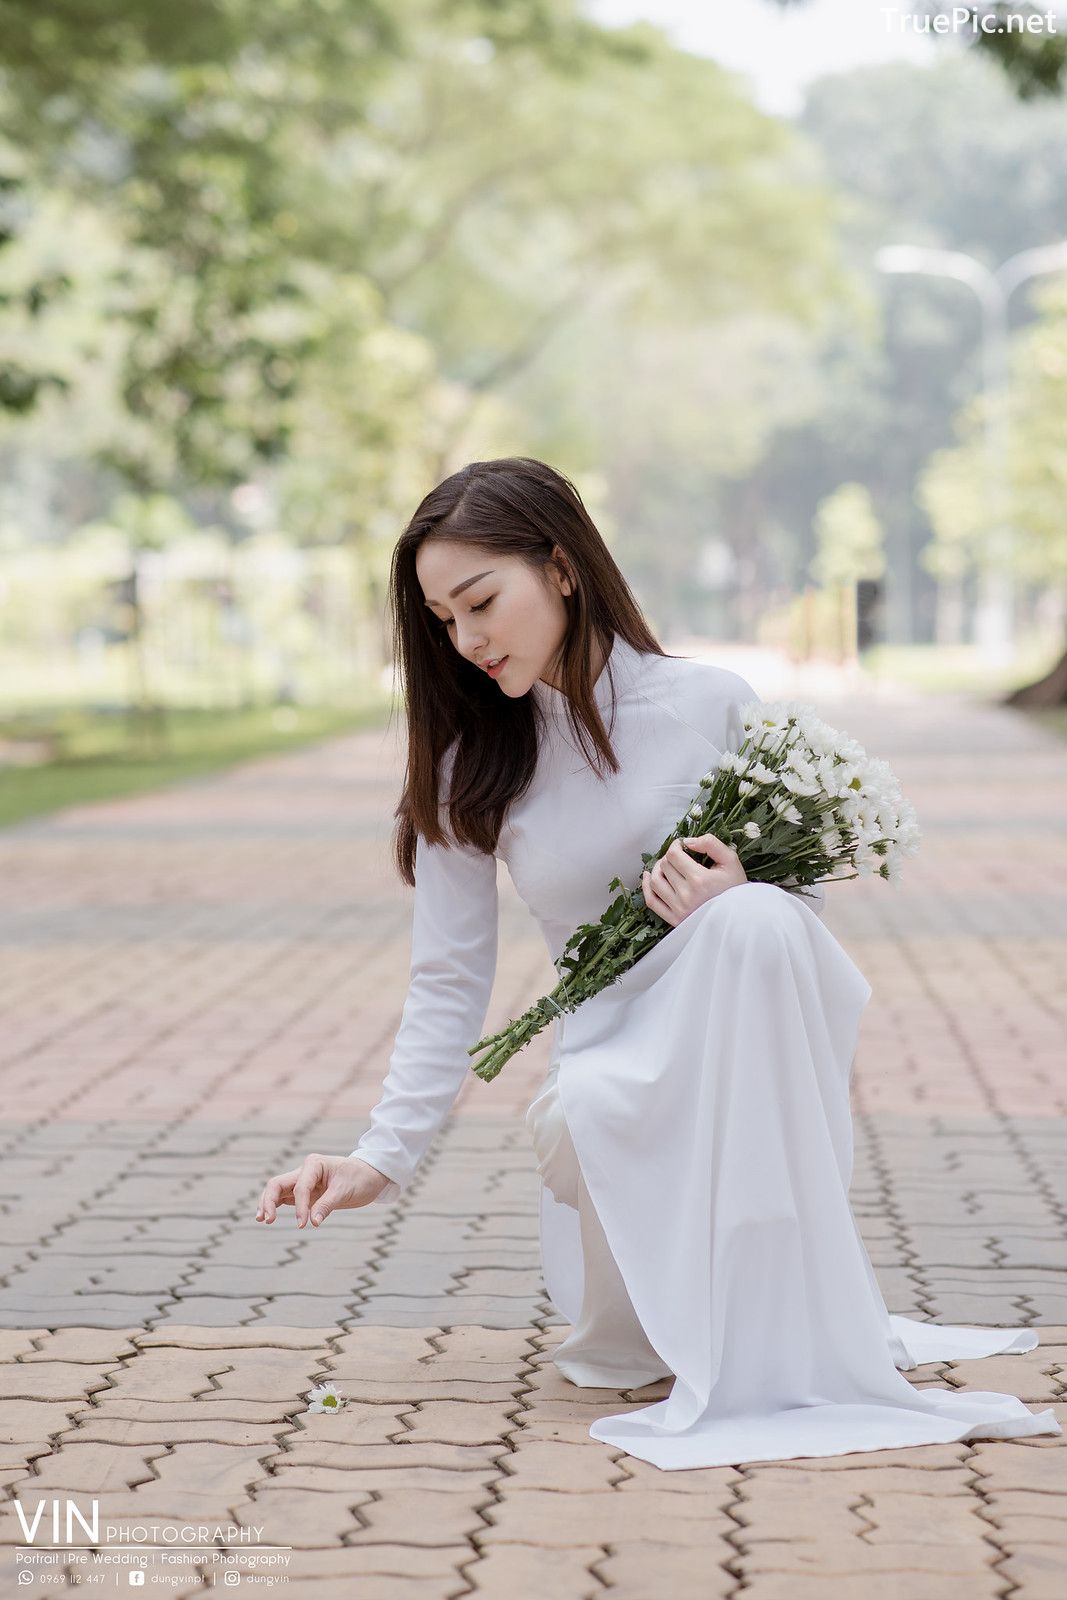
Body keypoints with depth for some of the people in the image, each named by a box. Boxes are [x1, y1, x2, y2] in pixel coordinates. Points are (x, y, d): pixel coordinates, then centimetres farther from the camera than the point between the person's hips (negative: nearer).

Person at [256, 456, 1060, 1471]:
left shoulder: (711, 705, -4)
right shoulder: (469, 770, 4)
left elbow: (797, 893, 3)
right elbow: (448, 981, 5)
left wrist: (738, 906, -21)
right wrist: (384, 1154, -6)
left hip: (755, 1054, -1)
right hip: (618, 1064, 1)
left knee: (750, 923, -38)